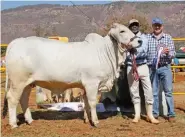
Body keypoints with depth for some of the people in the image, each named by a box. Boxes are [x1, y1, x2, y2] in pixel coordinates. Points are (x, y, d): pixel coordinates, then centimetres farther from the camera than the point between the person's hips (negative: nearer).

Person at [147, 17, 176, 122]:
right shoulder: (147, 37, 5)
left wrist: (168, 53, -20)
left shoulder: (168, 37, 6)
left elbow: (173, 53, 2)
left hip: (165, 67, -1)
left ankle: (171, 114, 6)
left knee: (168, 91, 0)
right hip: (152, 68, 1)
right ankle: (155, 113, 17)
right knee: (154, 92, 8)